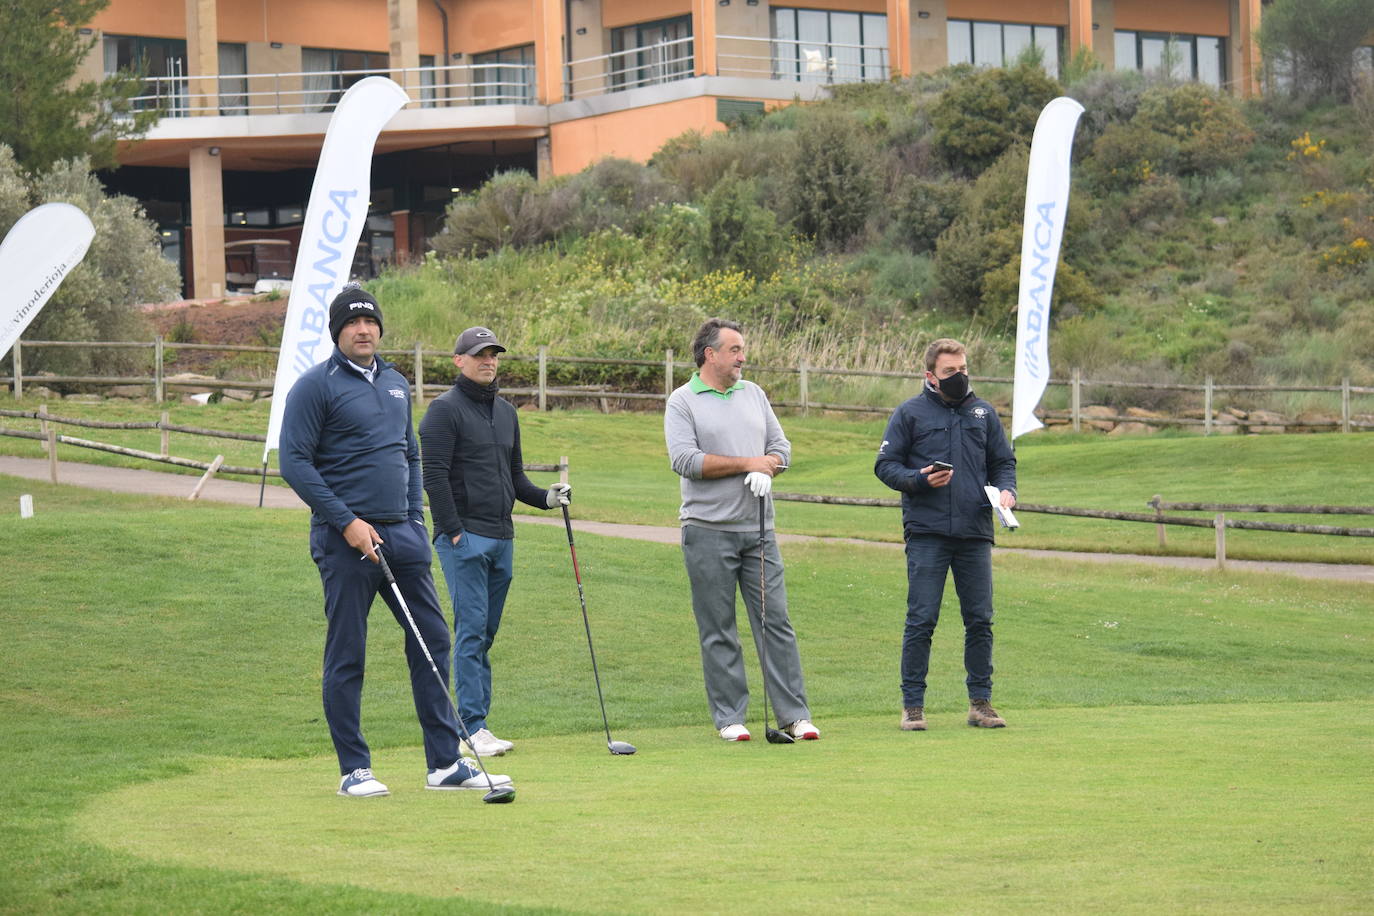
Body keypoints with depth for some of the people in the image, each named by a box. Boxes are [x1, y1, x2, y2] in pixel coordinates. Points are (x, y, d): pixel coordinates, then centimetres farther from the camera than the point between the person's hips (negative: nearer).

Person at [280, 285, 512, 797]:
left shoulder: (396, 385, 16)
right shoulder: (316, 386, -4)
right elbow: (294, 462, -10)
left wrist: (415, 520, 12)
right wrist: (347, 522, -14)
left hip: (401, 535, 6)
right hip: (345, 539, -6)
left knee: (432, 640, 2)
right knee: (346, 655, 0)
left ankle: (445, 763, 7)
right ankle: (354, 770, 7)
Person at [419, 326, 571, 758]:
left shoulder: (506, 412, 18)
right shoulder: (444, 410, -5)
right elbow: (434, 476, -12)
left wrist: (545, 497, 6)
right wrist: (453, 531, -16)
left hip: (501, 538, 8)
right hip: (464, 538, -8)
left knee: (485, 633, 7)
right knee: (471, 630, -11)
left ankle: (470, 722, 10)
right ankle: (474, 726, -13)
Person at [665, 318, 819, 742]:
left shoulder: (754, 394, 16)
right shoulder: (682, 402, -1)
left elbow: (781, 446, 14)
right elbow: (685, 459, -14)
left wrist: (767, 469, -9)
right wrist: (748, 462, -10)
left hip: (758, 528, 4)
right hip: (708, 531, -4)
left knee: (776, 620, 1)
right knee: (718, 630, 0)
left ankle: (794, 714, 4)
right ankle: (729, 717, 7)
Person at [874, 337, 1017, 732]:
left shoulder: (984, 413, 15)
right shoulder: (910, 413, 4)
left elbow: (1003, 462, 20)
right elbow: (885, 465, 3)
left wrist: (1007, 490, -1)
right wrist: (918, 479, -14)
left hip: (976, 535, 3)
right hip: (927, 533, -3)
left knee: (980, 621, 5)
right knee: (921, 620, -4)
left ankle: (980, 702, 14)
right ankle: (913, 705, 2)